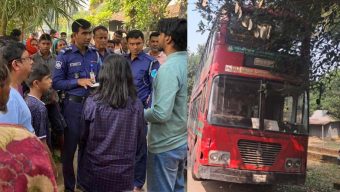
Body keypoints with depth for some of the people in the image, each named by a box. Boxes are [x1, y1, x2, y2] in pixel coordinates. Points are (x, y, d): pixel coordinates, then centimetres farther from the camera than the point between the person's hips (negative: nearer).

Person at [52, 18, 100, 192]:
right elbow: (56, 82, -10)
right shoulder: (65, 55, -9)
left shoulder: (94, 53, 4)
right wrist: (78, 82, -19)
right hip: (73, 104, -4)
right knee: (70, 146, 9)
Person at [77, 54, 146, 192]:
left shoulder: (92, 103, -15)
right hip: (124, 171, 1)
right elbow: (140, 139, 0)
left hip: (95, 170, 0)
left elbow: (83, 137, -3)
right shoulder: (136, 105, -12)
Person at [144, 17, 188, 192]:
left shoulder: (169, 68, -25)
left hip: (165, 145, -9)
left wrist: (141, 113, -11)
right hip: (183, 141, 9)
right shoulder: (187, 62, 3)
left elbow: (162, 114, -29)